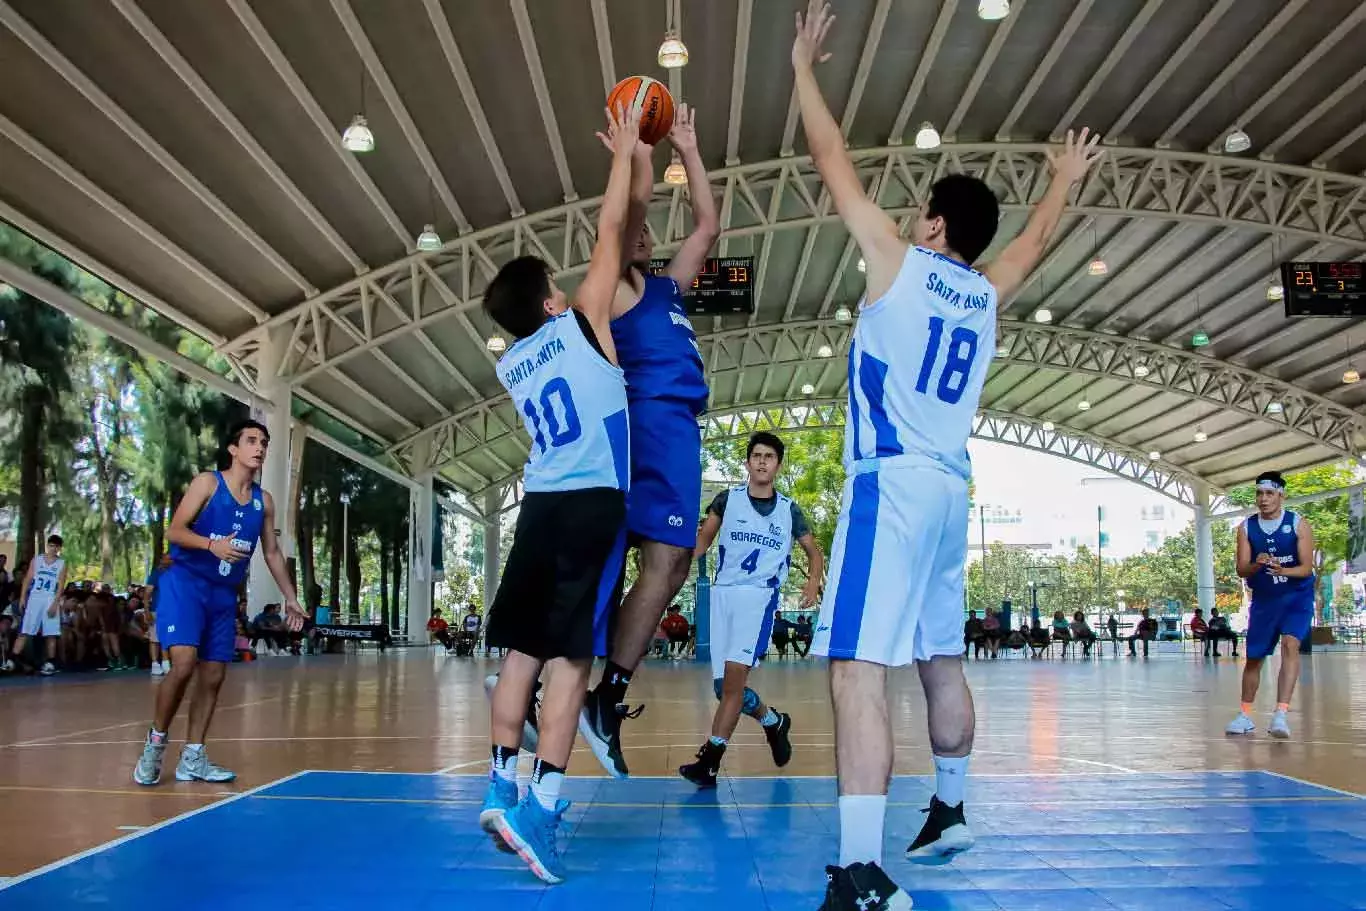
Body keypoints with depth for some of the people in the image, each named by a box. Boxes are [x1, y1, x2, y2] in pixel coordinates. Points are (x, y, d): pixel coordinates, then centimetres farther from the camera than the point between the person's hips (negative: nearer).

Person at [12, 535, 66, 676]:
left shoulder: (62, 564, 5)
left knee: (51, 634, -2)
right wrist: (22, 598, -3)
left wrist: (55, 604, -12)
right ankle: (13, 659, -9)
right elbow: (28, 579, 6)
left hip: (50, 600, 0)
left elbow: (61, 585, -2)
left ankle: (50, 663, 1)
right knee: (25, 631, -6)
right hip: (34, 598, 0)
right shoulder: (36, 559, 8)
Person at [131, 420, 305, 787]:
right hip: (185, 583, -6)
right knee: (184, 664, -20)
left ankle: (192, 758, 13)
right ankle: (155, 741, 1)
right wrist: (212, 543, -30)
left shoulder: (264, 501, 9)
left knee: (213, 676, 4)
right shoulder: (208, 482, -6)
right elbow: (174, 530, -12)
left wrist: (290, 598, 14)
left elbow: (272, 552, 16)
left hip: (224, 593, 6)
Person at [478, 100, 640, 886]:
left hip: (541, 504, 6)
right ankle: (538, 808, -11)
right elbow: (610, 231, 5)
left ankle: (503, 788, 14)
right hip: (594, 505, -6)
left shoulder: (513, 364, 17)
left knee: (525, 649, 11)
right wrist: (626, 153, 18)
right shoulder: (581, 325, 2)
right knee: (570, 656, -8)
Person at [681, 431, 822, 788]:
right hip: (723, 593, 2)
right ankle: (774, 722, 29)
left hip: (760, 595, -2)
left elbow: (814, 551, 17)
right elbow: (702, 542, 6)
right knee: (724, 686, 2)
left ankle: (709, 759, -17)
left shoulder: (789, 510, 9)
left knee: (734, 673, -19)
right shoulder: (727, 499, 7)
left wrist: (814, 582, -3)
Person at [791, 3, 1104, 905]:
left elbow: (836, 162, 7)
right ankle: (950, 812, 36)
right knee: (941, 661, 21)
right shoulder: (986, 292, 16)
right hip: (951, 488, 8)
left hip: (893, 483, -8)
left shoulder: (898, 261, 1)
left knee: (859, 669, -16)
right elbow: (1036, 241, 38)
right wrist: (1066, 181, 55)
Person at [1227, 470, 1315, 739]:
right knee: (1253, 656, 9)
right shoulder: (1246, 528, -2)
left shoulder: (1299, 524, -9)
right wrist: (1257, 565, -28)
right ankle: (1245, 714, 24)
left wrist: (1283, 570, -33)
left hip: (1297, 596, -3)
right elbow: (1241, 570, -6)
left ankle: (1281, 713, -29)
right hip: (1263, 599, 3)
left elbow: (1307, 567, -13)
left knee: (1290, 644, -24)